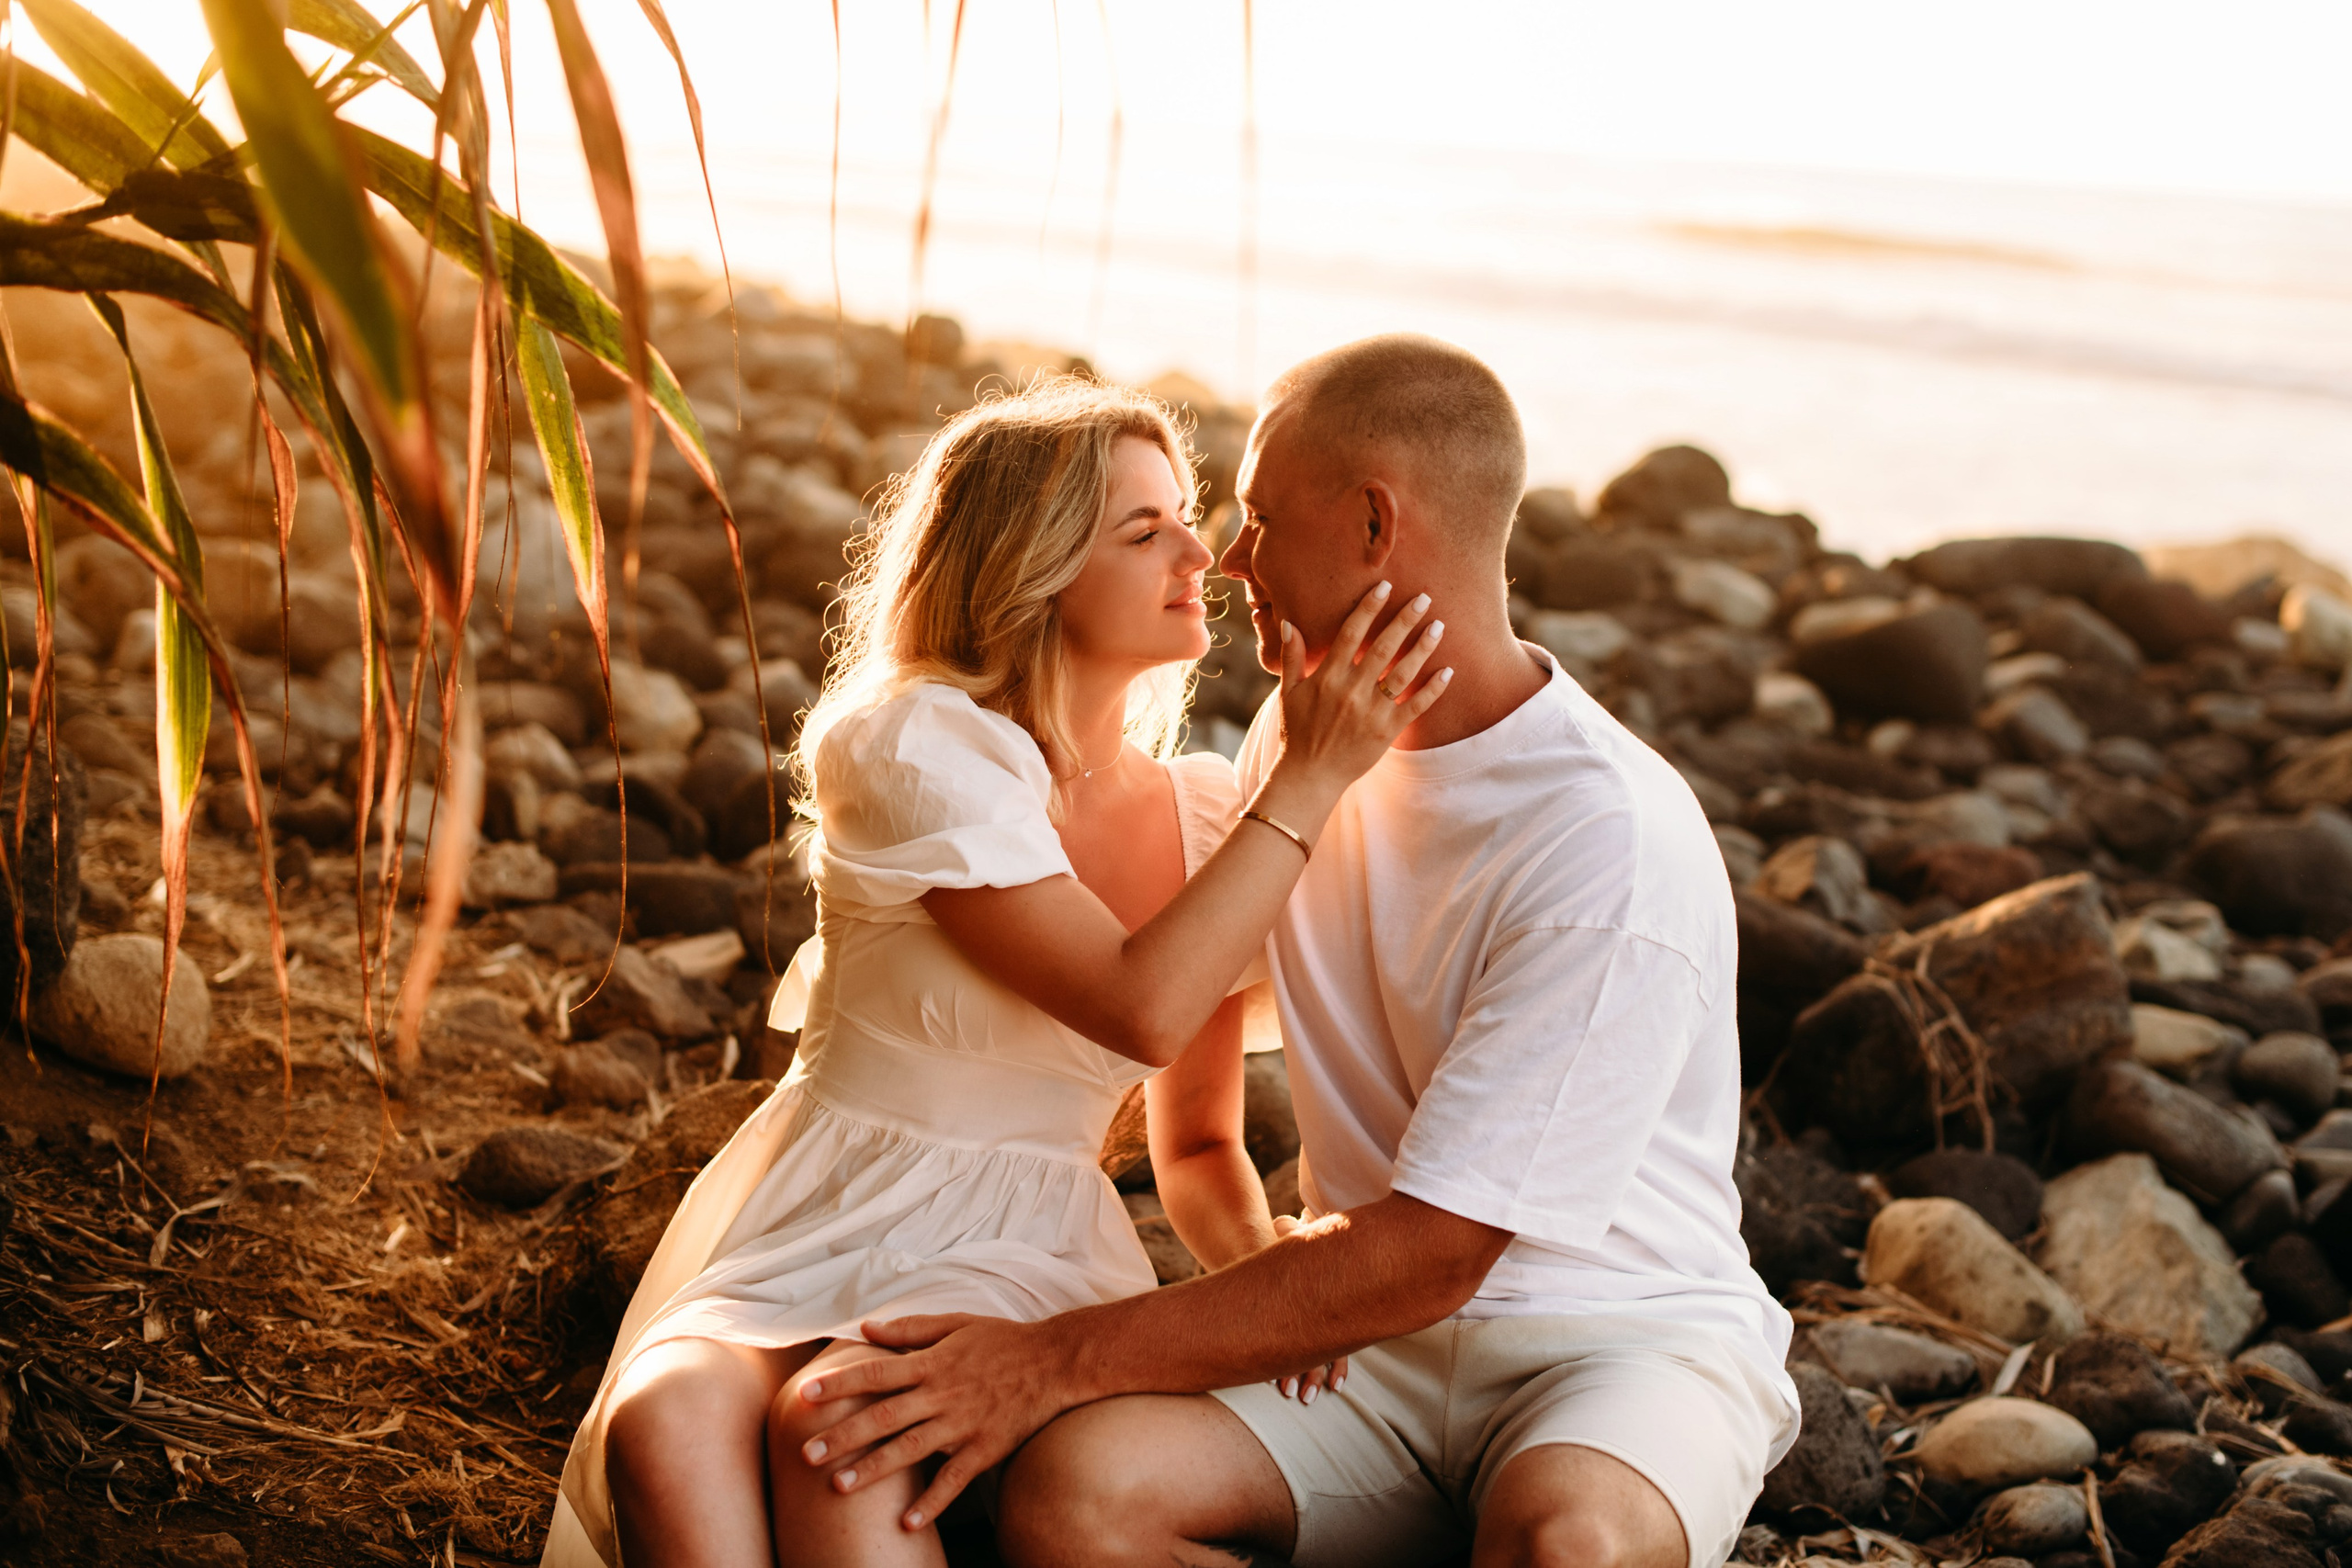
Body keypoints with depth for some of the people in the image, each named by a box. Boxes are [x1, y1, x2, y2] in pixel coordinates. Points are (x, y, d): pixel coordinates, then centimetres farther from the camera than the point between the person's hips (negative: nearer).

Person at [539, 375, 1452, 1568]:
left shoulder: (1211, 820, 5)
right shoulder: (918, 745, -11)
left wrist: (1269, 1266, -8)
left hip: (1024, 1259, 2)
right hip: (810, 1234, -2)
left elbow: (1197, 1143, 14)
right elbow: (1143, 1008, -20)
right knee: (663, 1422, -36)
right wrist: (1314, 775, -18)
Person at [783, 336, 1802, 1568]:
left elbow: (1427, 1255, -23)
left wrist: (1062, 1359, -23)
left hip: (1626, 1334, -5)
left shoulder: (1619, 845, -20)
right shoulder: (1301, 737, 6)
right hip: (1375, 1339, 6)